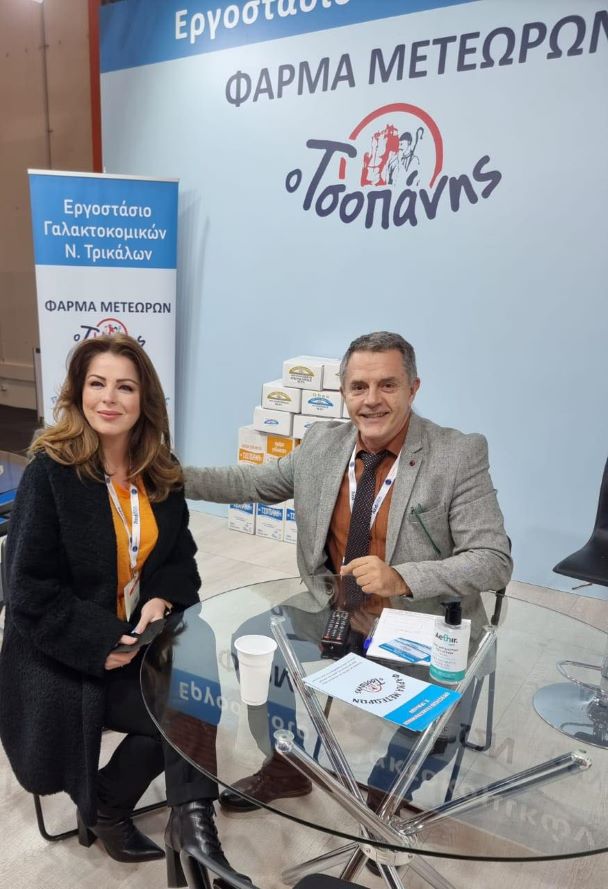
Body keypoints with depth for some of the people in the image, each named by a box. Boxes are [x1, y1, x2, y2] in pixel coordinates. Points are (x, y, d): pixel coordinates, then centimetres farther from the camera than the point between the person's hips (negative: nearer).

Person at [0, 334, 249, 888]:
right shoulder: (51, 472, -15)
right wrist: (101, 646, -20)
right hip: (63, 658, -4)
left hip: (139, 639, 5)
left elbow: (180, 558, 8)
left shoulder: (162, 474, 1)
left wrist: (162, 601, -13)